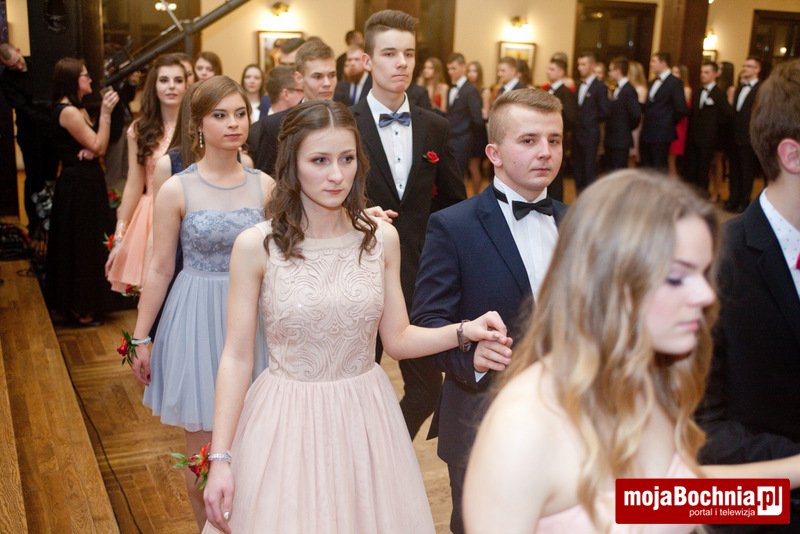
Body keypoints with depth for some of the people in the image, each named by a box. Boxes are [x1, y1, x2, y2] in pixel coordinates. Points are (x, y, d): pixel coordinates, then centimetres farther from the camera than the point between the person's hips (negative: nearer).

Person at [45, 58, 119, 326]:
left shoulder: (78, 109, 14)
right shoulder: (68, 112, -17)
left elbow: (97, 146, 11)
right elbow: (98, 146, -18)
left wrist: (91, 150, -12)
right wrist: (105, 112, -18)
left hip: (85, 183, 10)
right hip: (79, 185, -10)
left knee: (81, 245, 17)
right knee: (82, 246, -1)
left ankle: (73, 303, 30)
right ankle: (81, 310, 10)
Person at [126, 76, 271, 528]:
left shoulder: (265, 185, 0)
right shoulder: (177, 190, -7)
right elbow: (161, 269, -2)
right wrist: (140, 338, 0)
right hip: (198, 321, -2)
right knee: (204, 449, 7)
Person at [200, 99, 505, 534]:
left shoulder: (382, 238, -3)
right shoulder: (256, 246, -11)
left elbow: (397, 339, 4)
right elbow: (236, 356, -7)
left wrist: (463, 331, -13)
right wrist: (220, 457, -9)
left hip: (365, 417, 3)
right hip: (286, 421, -2)